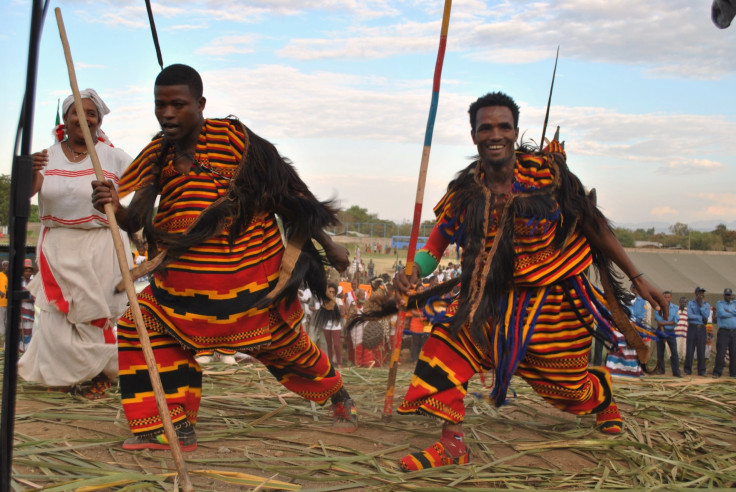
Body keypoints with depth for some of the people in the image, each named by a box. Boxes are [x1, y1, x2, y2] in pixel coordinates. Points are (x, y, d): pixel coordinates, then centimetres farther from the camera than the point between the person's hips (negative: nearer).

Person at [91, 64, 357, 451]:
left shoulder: (233, 137, -13)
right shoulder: (156, 155, 2)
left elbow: (286, 192, -6)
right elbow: (135, 221, -3)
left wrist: (326, 245, -1)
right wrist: (114, 207, -27)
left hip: (254, 279, -5)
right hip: (184, 284, 5)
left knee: (284, 347, 9)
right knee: (139, 330, -3)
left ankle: (339, 396, 41)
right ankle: (174, 430, 9)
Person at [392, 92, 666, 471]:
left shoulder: (545, 170, -16)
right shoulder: (466, 192, -9)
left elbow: (592, 226, -7)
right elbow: (437, 243, -4)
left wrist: (637, 278, -3)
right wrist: (412, 272, -26)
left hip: (559, 300, -2)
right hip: (499, 298, 2)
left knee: (567, 388, 10)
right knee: (449, 338, -20)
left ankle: (603, 394, 49)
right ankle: (452, 443, -11)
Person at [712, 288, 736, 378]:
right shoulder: (719, 303, 6)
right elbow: (722, 314, -12)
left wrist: (728, 311, -9)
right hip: (723, 331, -3)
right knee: (721, 352, -8)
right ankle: (717, 373, -6)